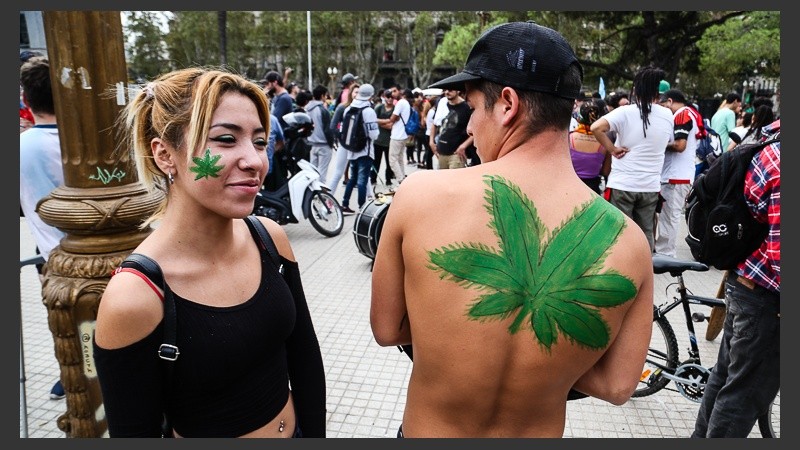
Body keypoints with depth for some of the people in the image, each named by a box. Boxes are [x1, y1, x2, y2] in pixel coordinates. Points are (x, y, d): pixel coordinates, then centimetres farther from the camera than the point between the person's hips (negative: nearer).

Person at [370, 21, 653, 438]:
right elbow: (617, 385, -11)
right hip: (540, 431, 2)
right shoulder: (628, 241, -19)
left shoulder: (420, 192, -25)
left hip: (423, 430, -1)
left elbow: (386, 330, -14)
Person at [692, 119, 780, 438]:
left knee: (726, 374, 23)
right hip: (767, 295, -9)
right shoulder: (780, 155, -25)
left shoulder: (771, 147, 5)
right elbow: (780, 252, -26)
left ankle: (701, 437, 39)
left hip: (744, 282, 9)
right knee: (744, 394, 7)